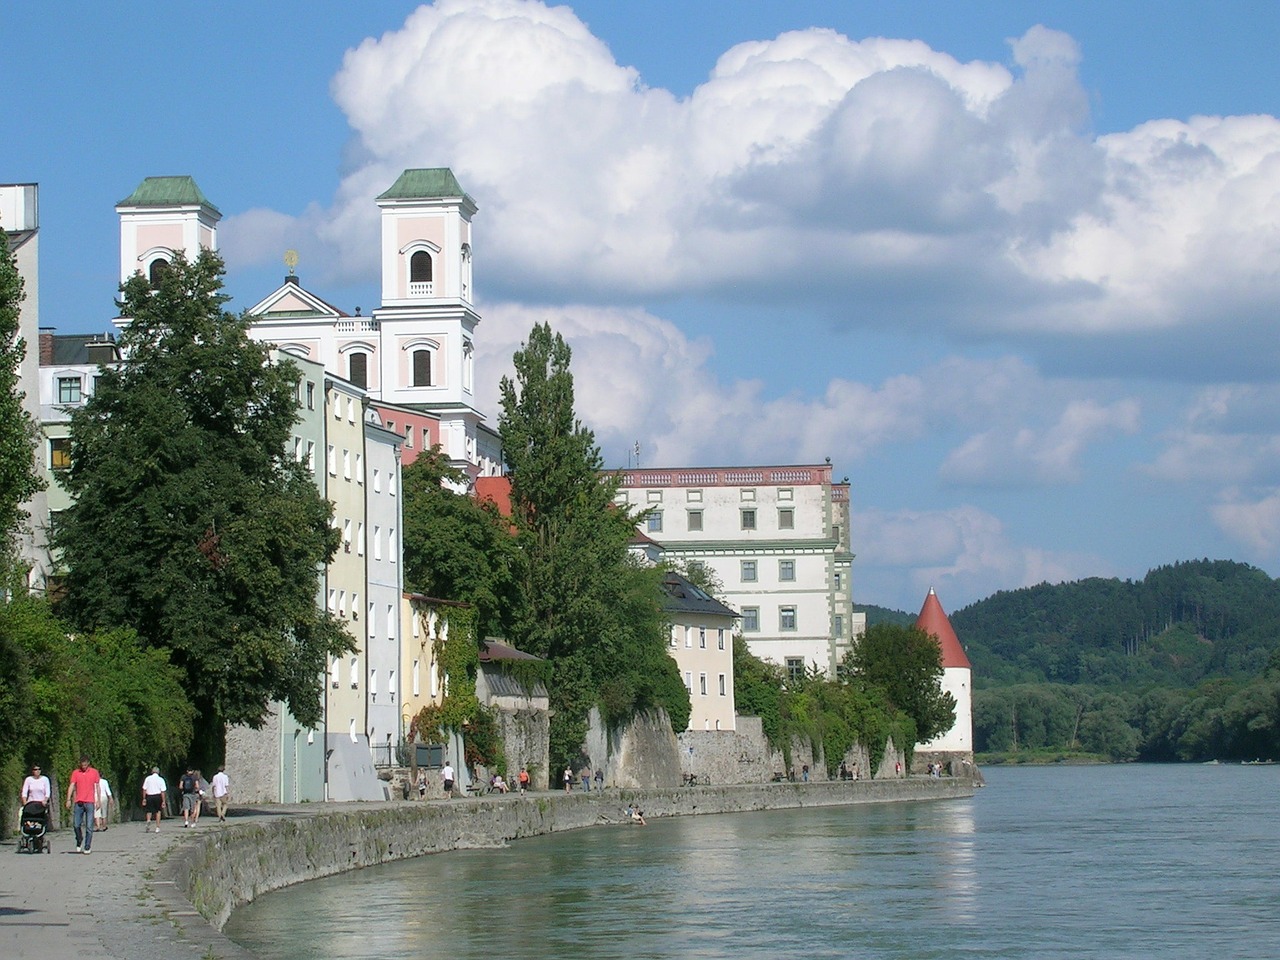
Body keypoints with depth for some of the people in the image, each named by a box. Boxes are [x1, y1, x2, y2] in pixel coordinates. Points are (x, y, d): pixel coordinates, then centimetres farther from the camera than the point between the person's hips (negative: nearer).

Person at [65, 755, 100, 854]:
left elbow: (97, 787, 11)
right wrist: (68, 799, -8)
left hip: (90, 802, -1)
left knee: (89, 826, -4)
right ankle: (79, 842, 24)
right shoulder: (75, 772, 7)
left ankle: (87, 847, -1)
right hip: (79, 802, 1)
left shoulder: (94, 772, 7)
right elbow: (71, 786, 2)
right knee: (76, 824, 0)